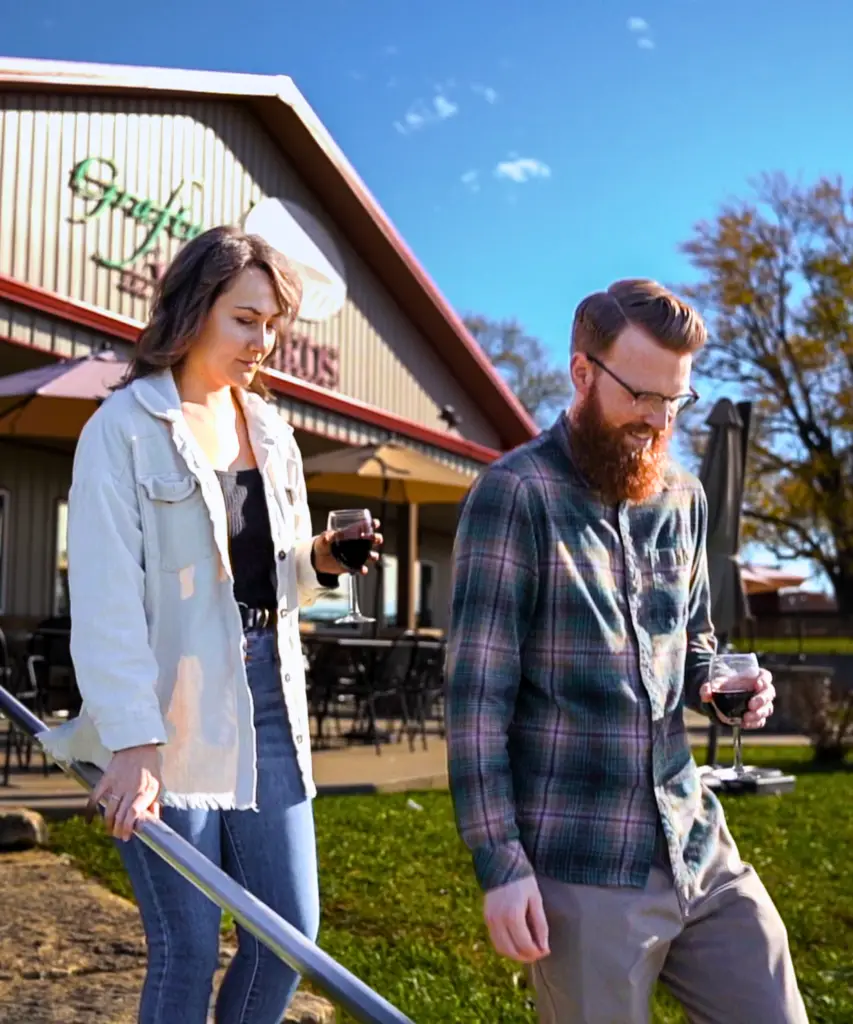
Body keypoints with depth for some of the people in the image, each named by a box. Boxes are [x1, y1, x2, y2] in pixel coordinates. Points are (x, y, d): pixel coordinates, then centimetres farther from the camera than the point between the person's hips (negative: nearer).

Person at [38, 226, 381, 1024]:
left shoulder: (272, 432, 10)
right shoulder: (123, 428, -8)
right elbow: (104, 599, -16)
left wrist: (322, 558, -6)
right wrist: (133, 743, -23)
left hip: (266, 697, 6)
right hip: (169, 709, -6)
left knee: (291, 926, 8)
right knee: (187, 947, 1)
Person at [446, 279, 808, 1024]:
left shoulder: (683, 498, 8)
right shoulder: (515, 494, -11)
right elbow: (477, 692, -13)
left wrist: (722, 687, -1)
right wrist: (500, 862, -16)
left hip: (700, 849, 6)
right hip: (582, 869, -6)